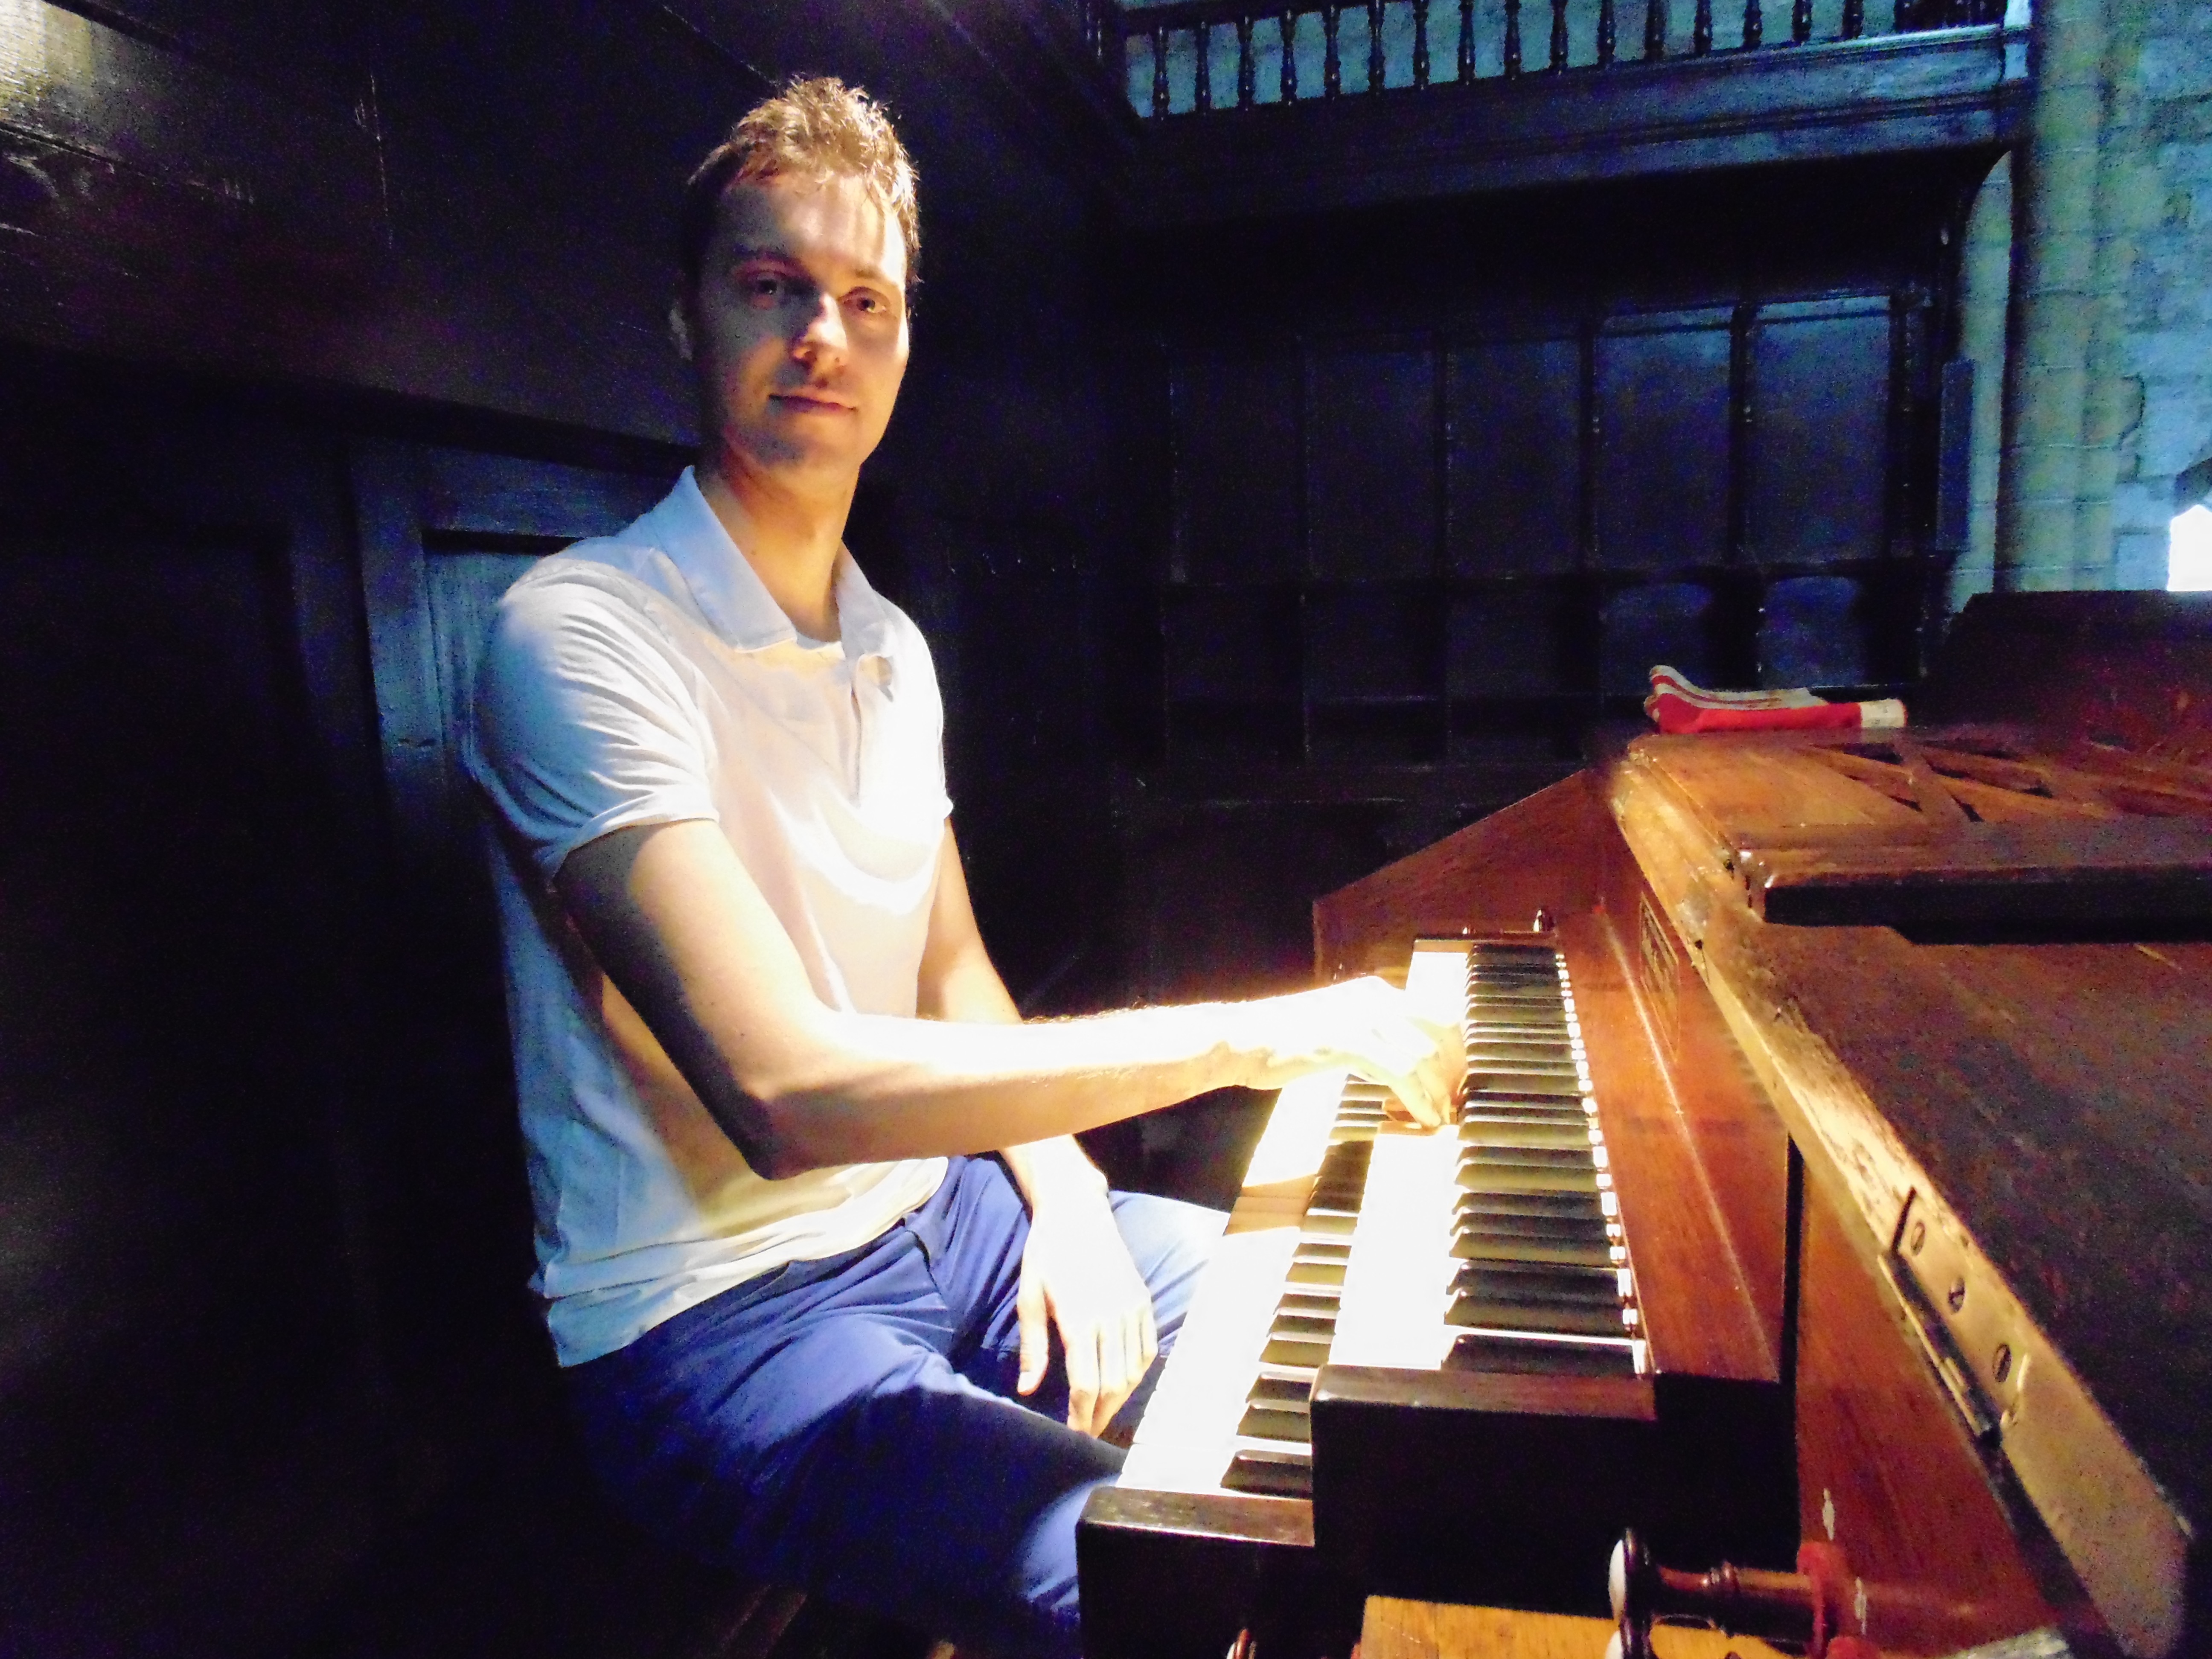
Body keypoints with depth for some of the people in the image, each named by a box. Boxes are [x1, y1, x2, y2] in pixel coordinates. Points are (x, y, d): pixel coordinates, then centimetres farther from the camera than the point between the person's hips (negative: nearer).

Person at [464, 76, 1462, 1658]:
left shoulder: (894, 652, 8)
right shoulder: (581, 634, -20)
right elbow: (789, 1091, -30)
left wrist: (1065, 1195, -5)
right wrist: (1249, 1036, -28)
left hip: (939, 1208, 8)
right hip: (721, 1309, -7)